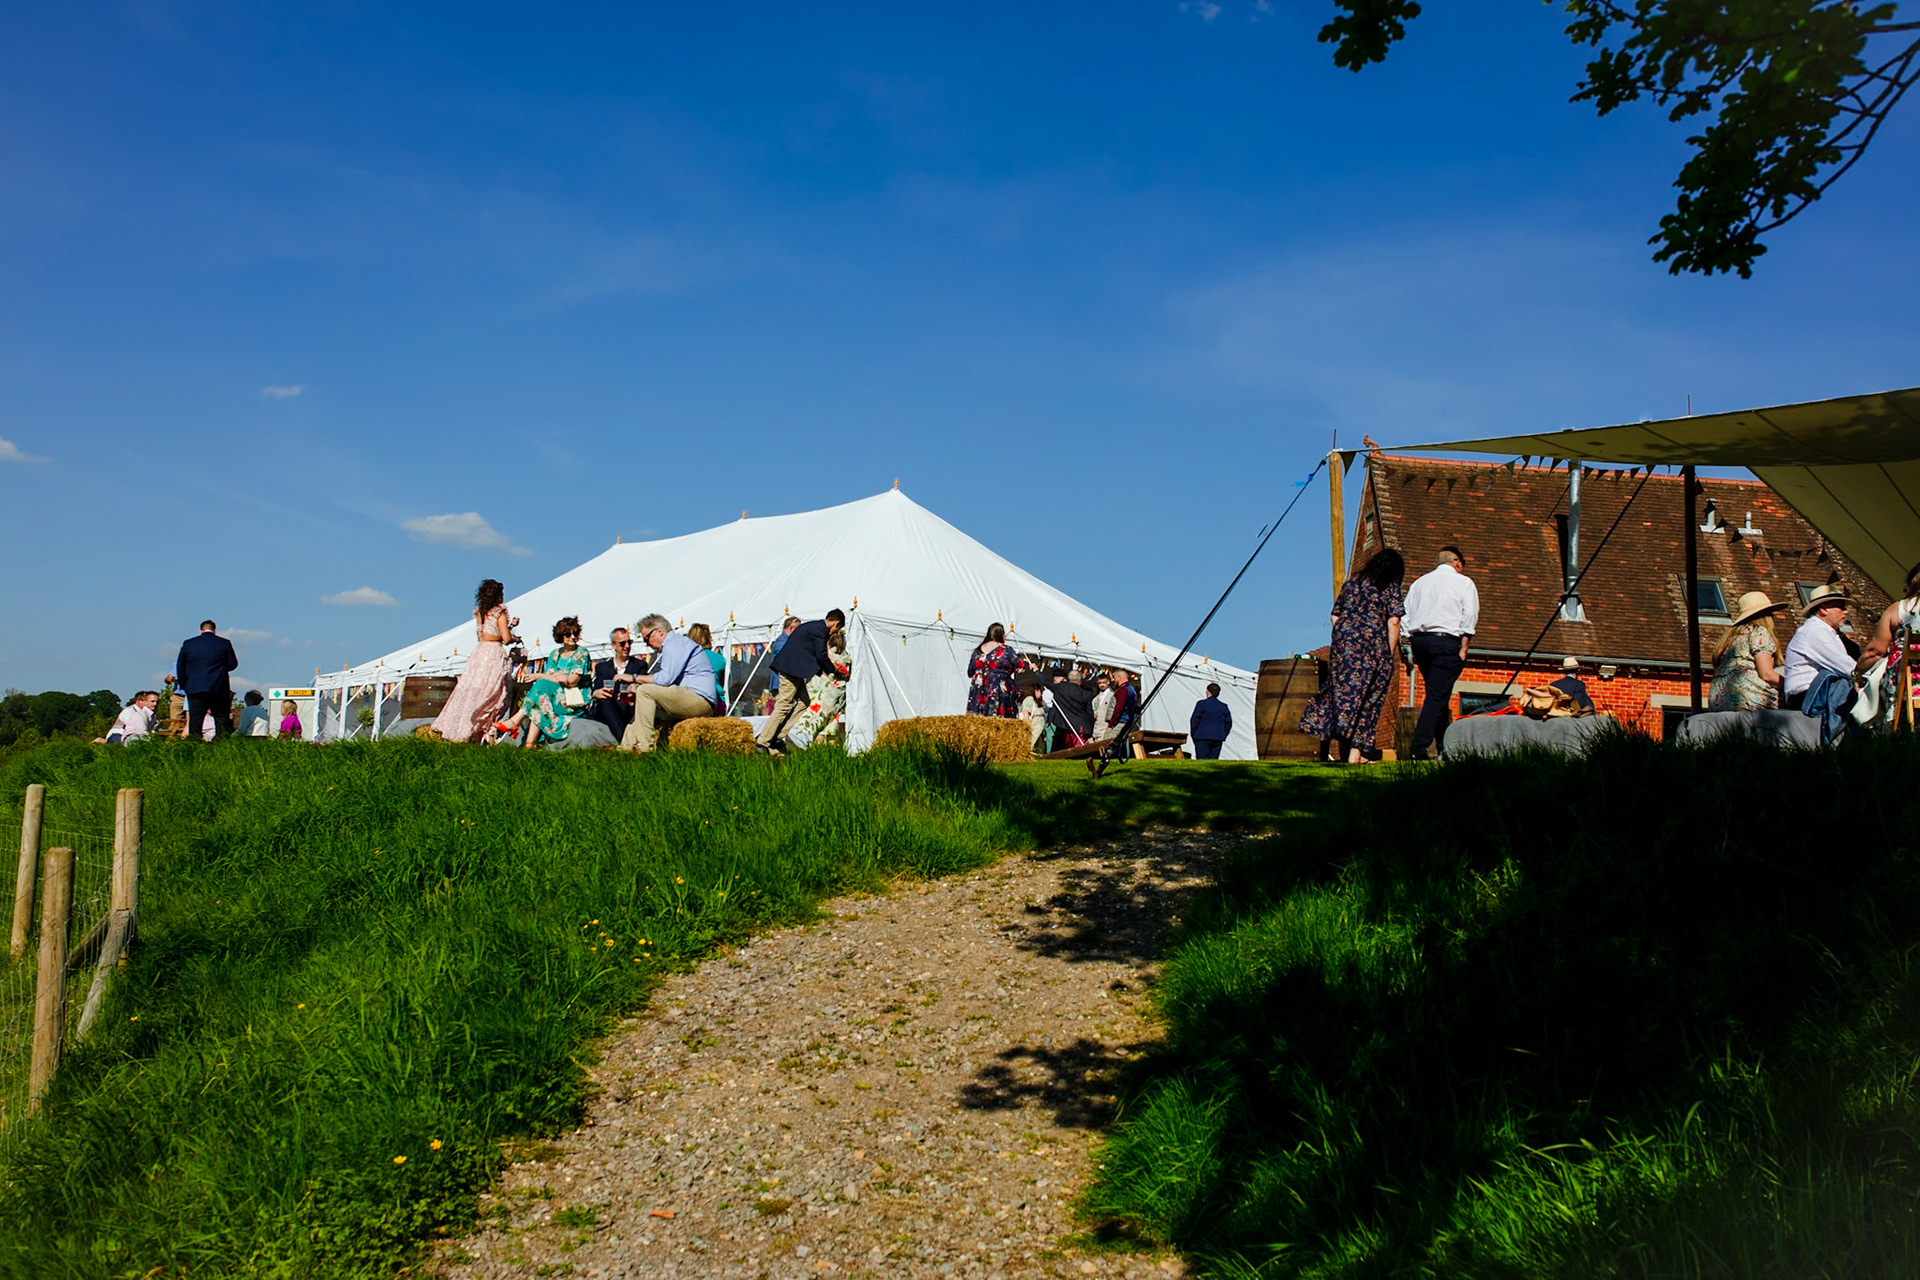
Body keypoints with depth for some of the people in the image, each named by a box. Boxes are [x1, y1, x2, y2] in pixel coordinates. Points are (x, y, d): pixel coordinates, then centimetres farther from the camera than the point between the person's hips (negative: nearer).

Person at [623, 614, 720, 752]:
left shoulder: (674, 643, -5)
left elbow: (665, 679, -17)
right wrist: (635, 692, 10)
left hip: (700, 701, -11)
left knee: (645, 691, -15)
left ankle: (644, 746, -17)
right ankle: (627, 747, 8)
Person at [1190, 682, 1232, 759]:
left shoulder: (1201, 704, -5)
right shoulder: (1224, 706, 10)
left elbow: (1194, 720, -4)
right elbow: (1228, 723, 14)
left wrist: (1193, 734, 5)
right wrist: (1223, 736, 17)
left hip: (1203, 738, -5)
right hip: (1218, 738, 5)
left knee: (1201, 761, -5)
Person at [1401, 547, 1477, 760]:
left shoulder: (1419, 582, 19)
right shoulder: (1464, 583, 6)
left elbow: (1405, 616, 14)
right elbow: (1469, 617, -4)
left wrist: (1411, 649, 14)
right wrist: (1463, 648, -4)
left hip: (1419, 639, 5)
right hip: (1446, 641, -5)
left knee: (1437, 694, 15)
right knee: (1437, 696, -8)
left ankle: (1444, 747, 17)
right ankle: (1419, 748, -17)